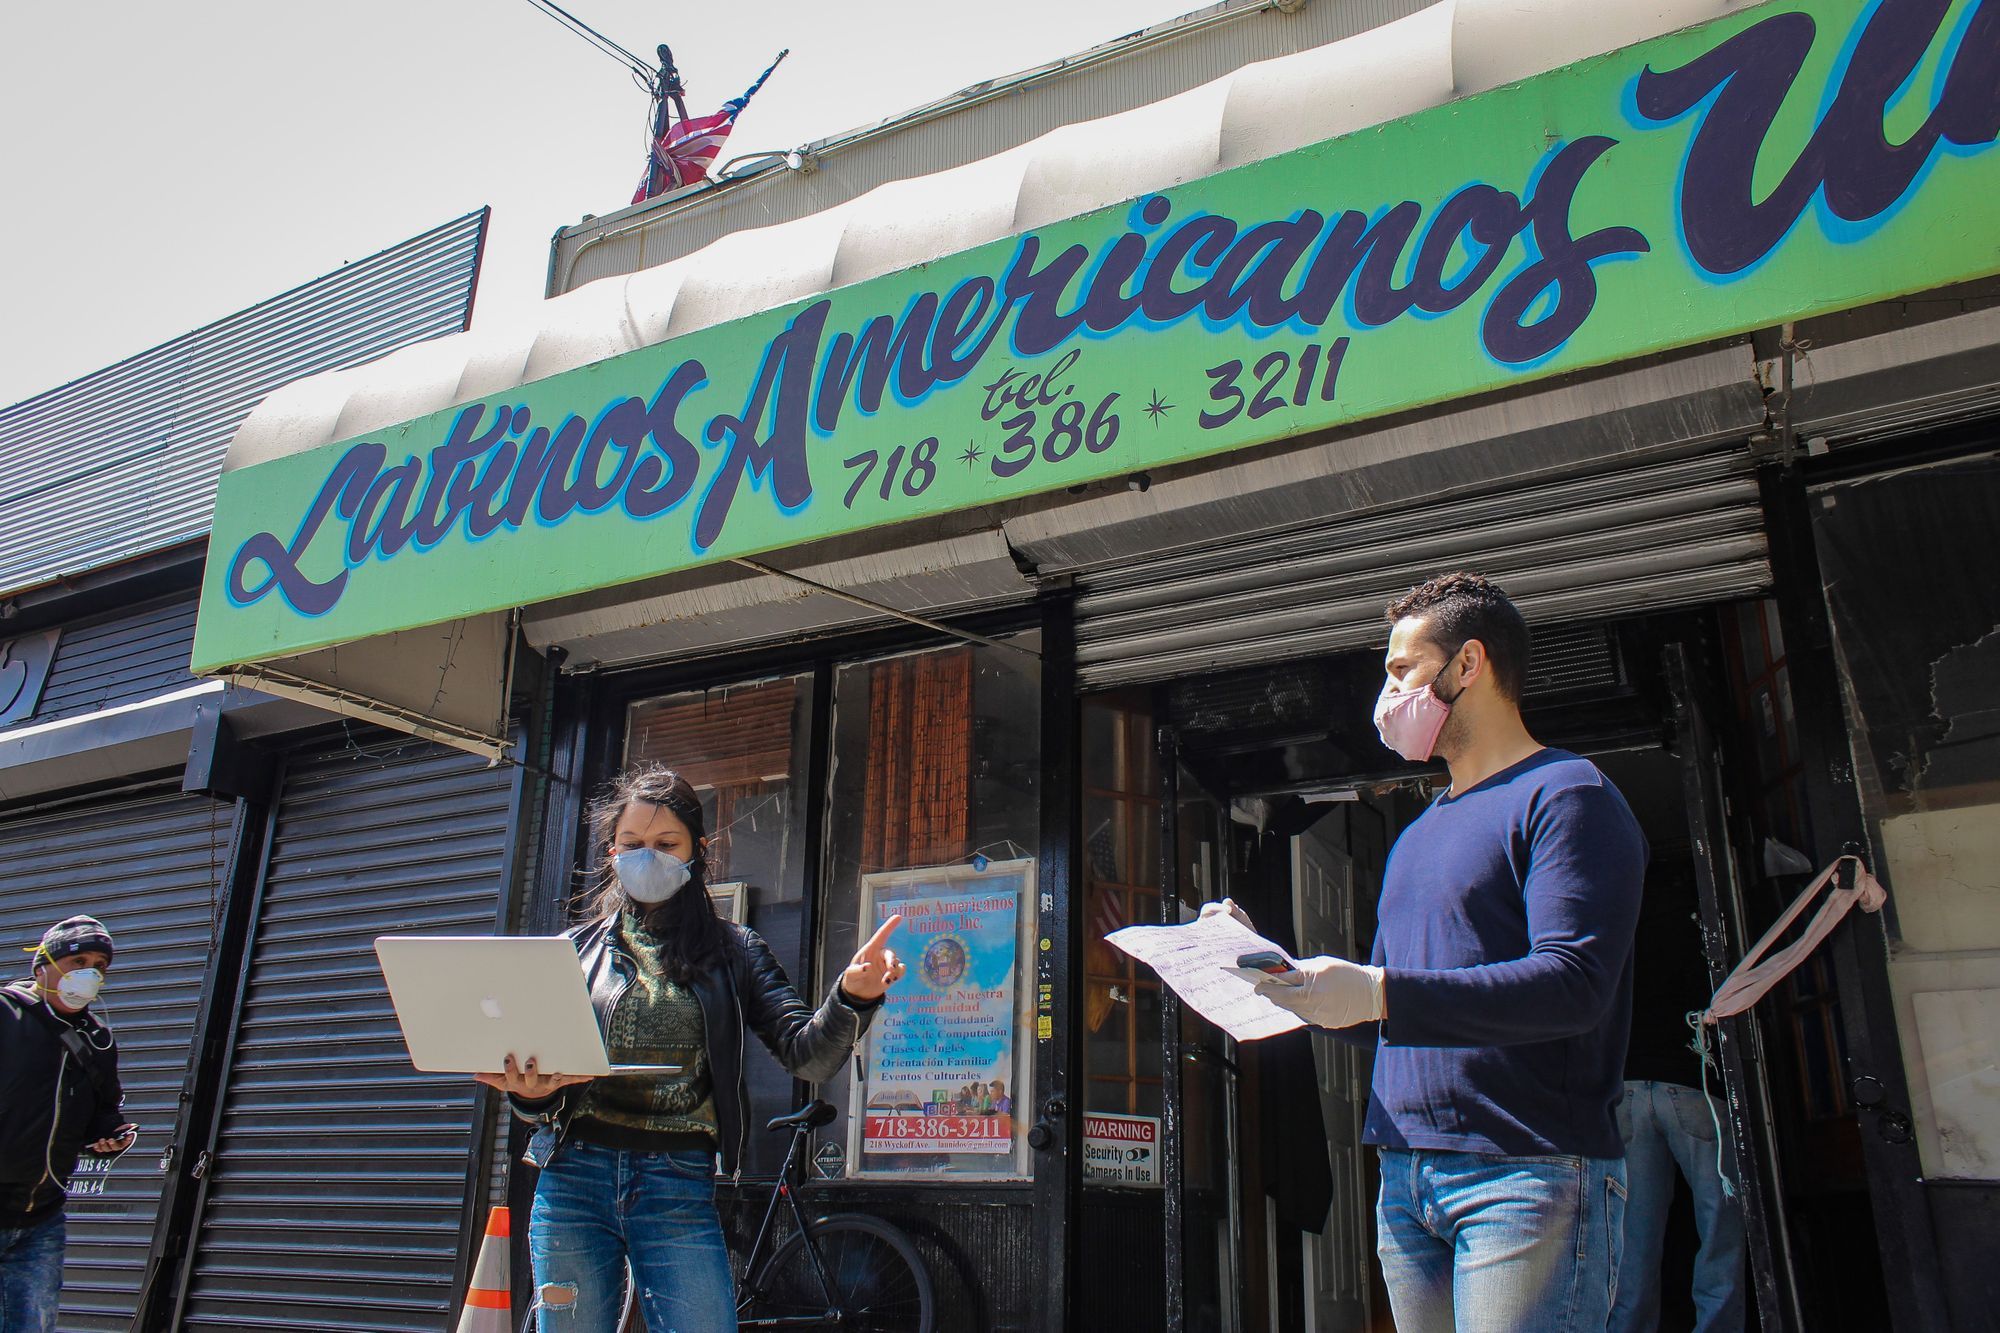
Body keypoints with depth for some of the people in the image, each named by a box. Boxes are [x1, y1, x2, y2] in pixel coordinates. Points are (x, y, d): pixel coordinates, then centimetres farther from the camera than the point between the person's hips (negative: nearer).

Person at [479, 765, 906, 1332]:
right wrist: (531, 1092, -15)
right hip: (573, 1178, 2)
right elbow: (535, 1066, 10)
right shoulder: (576, 949, 10)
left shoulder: (731, 951, 7)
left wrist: (853, 997, -25)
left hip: (681, 1190, -1)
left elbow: (810, 1055, -4)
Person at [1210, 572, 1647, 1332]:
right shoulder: (1417, 836, 20)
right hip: (1405, 1176, 8)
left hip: (1526, 1174, -8)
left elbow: (1574, 987, -19)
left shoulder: (1564, 794, -6)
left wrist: (1381, 993, -26)